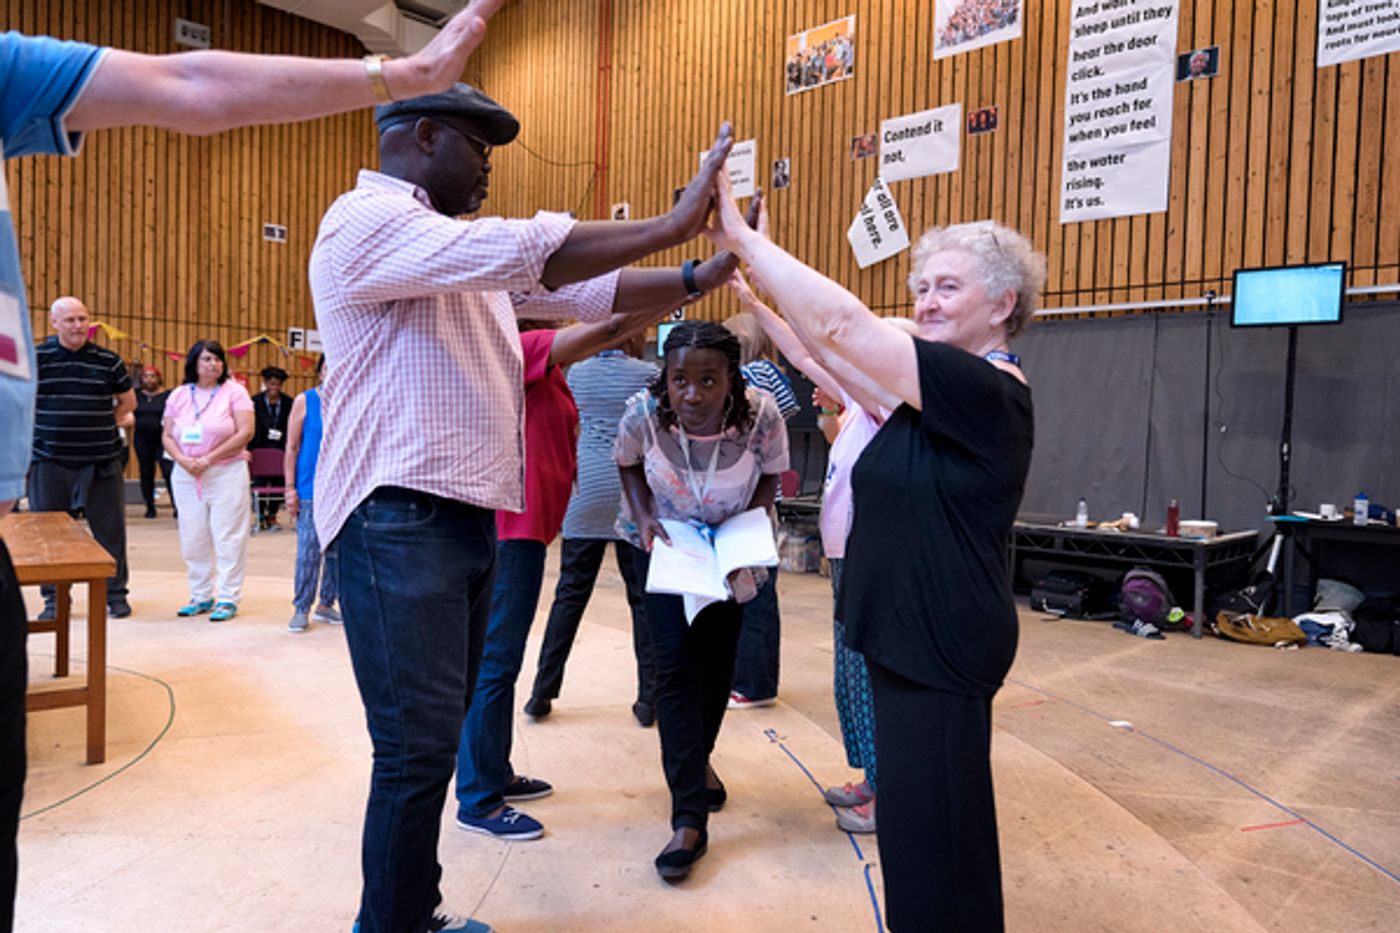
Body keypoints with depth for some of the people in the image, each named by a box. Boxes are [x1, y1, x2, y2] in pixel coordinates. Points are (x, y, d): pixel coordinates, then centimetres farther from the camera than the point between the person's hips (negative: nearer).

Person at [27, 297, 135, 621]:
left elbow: (128, 401, 14)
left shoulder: (108, 360, 2)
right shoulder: (37, 358, -1)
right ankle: (54, 598, 20)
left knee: (111, 530, 5)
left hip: (101, 462, 0)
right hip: (50, 461, 0)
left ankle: (116, 594, 17)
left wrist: (103, 426, 4)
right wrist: (41, 429, 2)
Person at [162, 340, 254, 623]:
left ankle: (228, 599, 6)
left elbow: (245, 432, -10)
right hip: (186, 476, 4)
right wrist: (183, 460, -10)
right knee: (193, 539, 8)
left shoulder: (234, 392, -2)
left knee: (228, 538, -2)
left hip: (226, 474, -4)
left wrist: (209, 459, -14)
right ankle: (201, 596, 21)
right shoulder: (178, 396, 11)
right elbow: (167, 436, 10)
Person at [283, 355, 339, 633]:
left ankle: (326, 603, 22)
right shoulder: (304, 401, 1)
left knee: (338, 549, 9)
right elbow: (292, 447, 1)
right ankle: (301, 608, 9)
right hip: (311, 490, -2)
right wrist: (290, 488, -5)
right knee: (309, 550, -2)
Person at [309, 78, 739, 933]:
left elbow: (584, 290, 14)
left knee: (439, 737, 14)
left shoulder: (466, 249, 21)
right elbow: (522, 250, -22)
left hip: (471, 516, 9)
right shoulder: (367, 221, -8)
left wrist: (700, 276, 2)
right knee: (419, 748, -7)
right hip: (400, 518, -9)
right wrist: (670, 224, -18)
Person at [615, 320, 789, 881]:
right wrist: (643, 515, -19)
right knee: (676, 665, -10)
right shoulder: (644, 414, -28)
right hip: (663, 542, -1)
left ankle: (698, 758, 41)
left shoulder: (761, 414, -29)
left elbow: (770, 473, -8)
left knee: (719, 661, 11)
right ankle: (690, 819, -4)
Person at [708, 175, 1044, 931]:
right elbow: (830, 355, 12)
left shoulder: (986, 392, -18)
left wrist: (741, 236, -17)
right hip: (908, 639, 9)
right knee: (918, 826, 23)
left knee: (931, 842, 4)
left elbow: (841, 325, -23)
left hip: (941, 649, -9)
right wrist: (752, 277, 10)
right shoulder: (936, 395, 10)